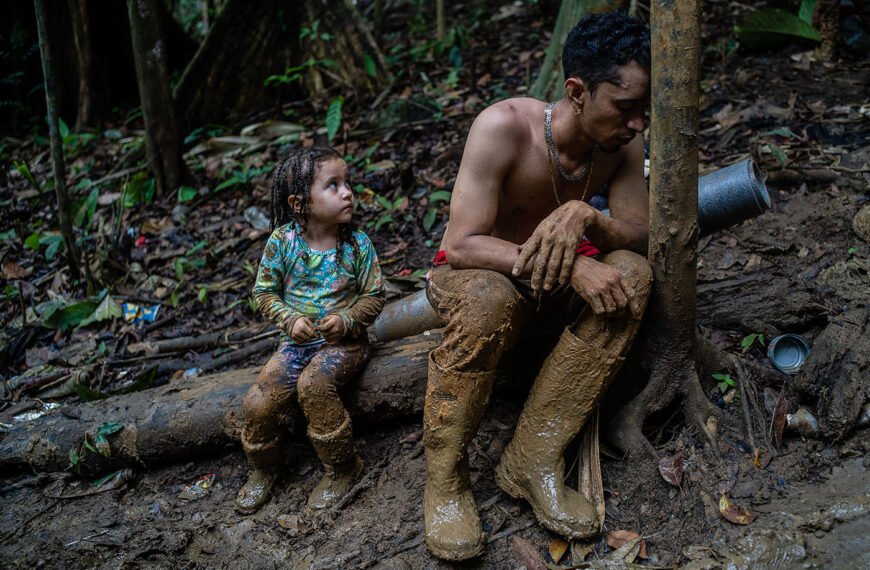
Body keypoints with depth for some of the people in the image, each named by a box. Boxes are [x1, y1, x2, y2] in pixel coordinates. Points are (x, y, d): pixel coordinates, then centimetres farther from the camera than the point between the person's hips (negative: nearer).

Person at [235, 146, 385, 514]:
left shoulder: (357, 244, -7)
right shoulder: (282, 241, -7)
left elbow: (373, 297, -2)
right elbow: (265, 292, 1)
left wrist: (346, 321, -20)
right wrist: (291, 319, -16)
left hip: (345, 341, -2)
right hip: (297, 341, 2)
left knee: (313, 383, -32)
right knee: (258, 404, -14)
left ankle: (342, 467, -10)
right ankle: (264, 469, 18)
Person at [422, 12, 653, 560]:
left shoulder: (623, 141, -10)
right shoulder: (505, 126, -26)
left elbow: (642, 236, -13)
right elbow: (462, 246, -30)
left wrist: (585, 217, -35)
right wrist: (573, 267, -39)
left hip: (552, 287, 5)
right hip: (470, 276, -5)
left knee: (632, 274, -24)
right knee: (488, 298, -39)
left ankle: (533, 460, -23)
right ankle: (445, 475, -20)